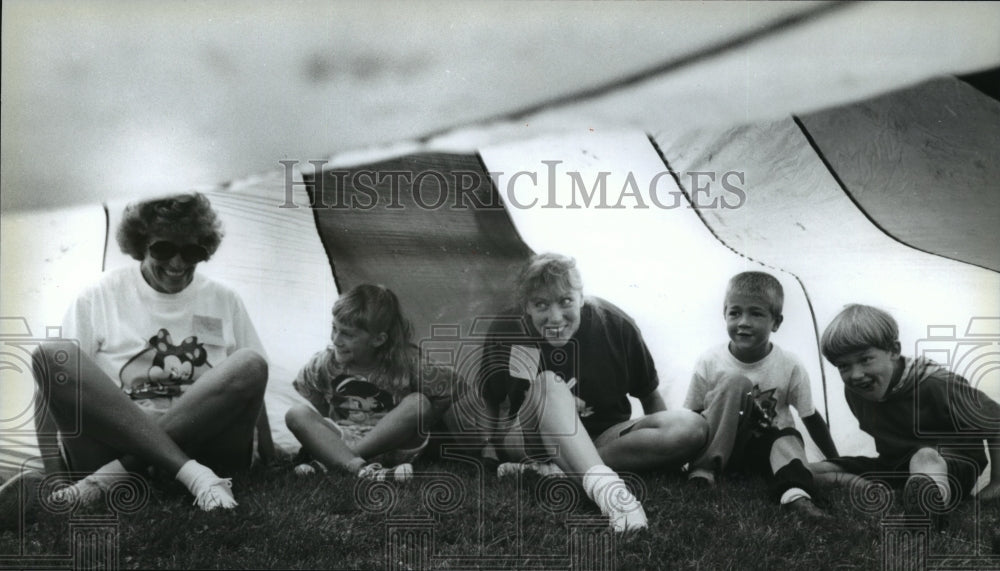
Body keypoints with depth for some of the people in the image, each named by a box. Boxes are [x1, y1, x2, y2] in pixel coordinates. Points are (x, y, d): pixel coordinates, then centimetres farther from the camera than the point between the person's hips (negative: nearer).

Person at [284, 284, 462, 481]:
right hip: (336, 442, 2)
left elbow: (453, 386, -9)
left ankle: (326, 461, -27)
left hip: (390, 445, -1)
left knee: (418, 402, -29)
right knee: (296, 413, -23)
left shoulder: (405, 364, -14)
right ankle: (362, 469, -41)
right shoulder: (324, 363, -8)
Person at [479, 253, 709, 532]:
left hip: (603, 438, 2)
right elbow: (490, 401, 1)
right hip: (529, 439, -2)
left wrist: (664, 451, -4)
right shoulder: (506, 331, -11)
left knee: (692, 428, -24)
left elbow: (649, 396, 1)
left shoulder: (615, 326, -10)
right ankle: (600, 480, -52)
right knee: (548, 383, -33)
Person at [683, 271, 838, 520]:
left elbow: (811, 417, 1)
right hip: (718, 447, -1)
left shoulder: (790, 367, -11)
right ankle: (703, 469, -29)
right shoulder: (709, 363, -13)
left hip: (764, 452, 2)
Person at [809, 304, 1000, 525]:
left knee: (925, 457, -40)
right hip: (896, 468, 7)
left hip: (951, 467, -6)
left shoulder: (935, 384, -20)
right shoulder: (853, 391, -3)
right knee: (812, 472, -12)